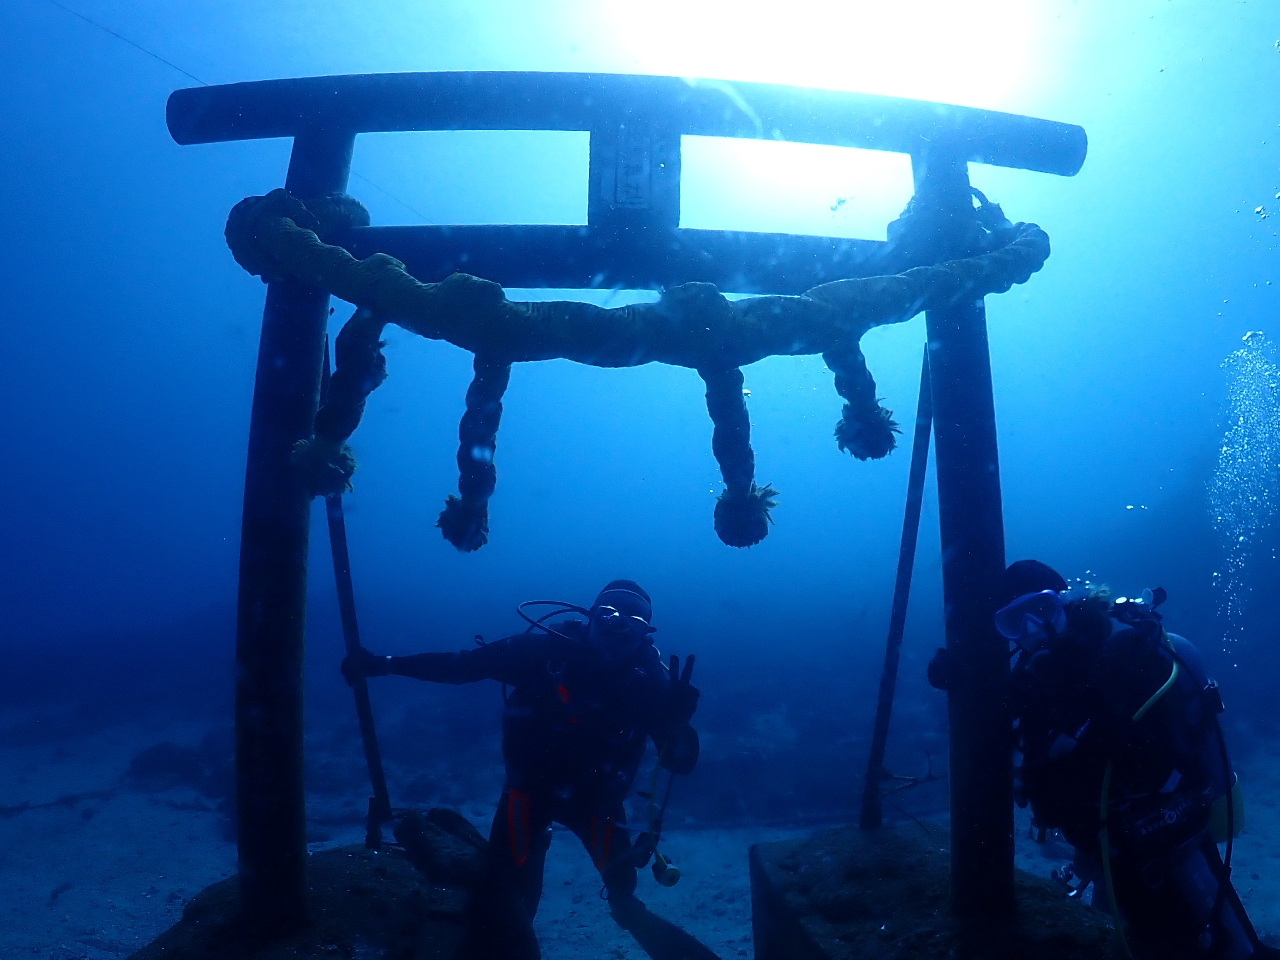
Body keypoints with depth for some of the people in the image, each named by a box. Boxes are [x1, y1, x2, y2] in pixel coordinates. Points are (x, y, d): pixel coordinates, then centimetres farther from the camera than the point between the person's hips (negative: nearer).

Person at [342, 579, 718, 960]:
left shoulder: (648, 680, -20)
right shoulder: (551, 650, -24)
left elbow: (680, 761, -19)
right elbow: (461, 665, -18)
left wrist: (677, 718, -41)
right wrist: (383, 664, -21)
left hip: (596, 796, 1)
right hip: (532, 785, -1)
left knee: (622, 894, -1)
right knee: (507, 897, -10)